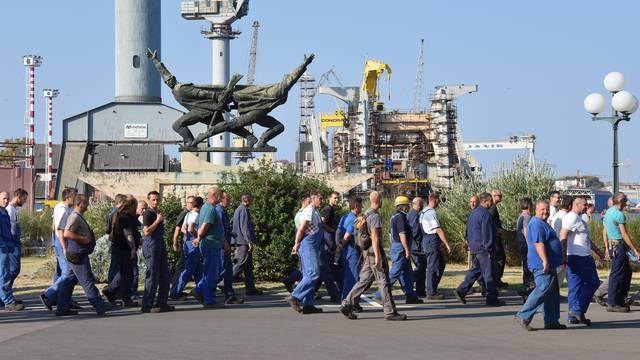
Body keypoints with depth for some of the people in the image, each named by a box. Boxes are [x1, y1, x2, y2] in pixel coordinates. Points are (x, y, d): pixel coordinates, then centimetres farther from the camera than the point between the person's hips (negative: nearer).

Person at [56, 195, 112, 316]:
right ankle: (100, 306, -5)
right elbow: (67, 234, -26)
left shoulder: (78, 217, 18)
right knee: (87, 281, -7)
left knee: (69, 281, 10)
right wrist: (83, 239, -20)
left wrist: (88, 238, 20)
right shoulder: (75, 217, -15)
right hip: (78, 255, -11)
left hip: (74, 255, 11)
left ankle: (63, 308, 12)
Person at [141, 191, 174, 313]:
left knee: (164, 275, 11)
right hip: (151, 245, -10)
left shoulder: (157, 213, 19)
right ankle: (147, 306, -5)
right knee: (152, 276, -8)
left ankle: (161, 303, 17)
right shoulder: (148, 214, -10)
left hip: (160, 245, 10)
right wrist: (158, 221, -18)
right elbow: (146, 231, -21)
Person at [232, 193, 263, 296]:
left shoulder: (238, 210, 19)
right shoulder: (243, 210, -12)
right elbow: (245, 227, -19)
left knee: (248, 266, 10)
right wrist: (250, 241, -20)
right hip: (244, 242, -11)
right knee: (241, 264, -11)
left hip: (239, 241, 11)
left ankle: (250, 288, 10)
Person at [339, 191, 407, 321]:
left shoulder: (366, 214, 13)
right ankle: (390, 312, -2)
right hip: (375, 251, -9)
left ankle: (347, 305, 7)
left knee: (364, 280, 11)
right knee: (384, 281, -4)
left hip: (367, 252, 9)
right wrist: (377, 256, -23)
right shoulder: (375, 216, -15)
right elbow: (374, 237, -21)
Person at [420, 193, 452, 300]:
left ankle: (432, 289, 18)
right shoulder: (431, 213, -17)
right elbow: (439, 230, -20)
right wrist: (447, 244, -17)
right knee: (433, 267, -4)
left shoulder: (423, 212, 14)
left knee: (440, 264, 16)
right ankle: (431, 293, 0)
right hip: (432, 242, -10)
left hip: (426, 241, 10)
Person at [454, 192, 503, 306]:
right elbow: (487, 233, -18)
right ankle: (491, 298, -1)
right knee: (488, 273, -4)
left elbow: (468, 231, 20)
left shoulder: (473, 213, 15)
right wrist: (489, 249, -15)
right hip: (483, 248, -9)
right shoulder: (485, 214, -15)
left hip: (473, 247, 9)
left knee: (475, 270, 15)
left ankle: (461, 291, 9)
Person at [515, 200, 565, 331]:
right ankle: (524, 316, -14)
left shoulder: (543, 224, 21)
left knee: (553, 293, 12)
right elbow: (538, 243, -24)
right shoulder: (537, 224, -14)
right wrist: (545, 261, -29)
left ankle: (552, 321, 15)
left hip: (549, 266, 11)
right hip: (543, 265, -11)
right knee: (542, 290, -15)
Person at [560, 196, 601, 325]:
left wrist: (597, 250, 32)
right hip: (578, 257, -10)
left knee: (575, 285, 8)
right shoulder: (571, 218, -13)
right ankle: (578, 310, -8)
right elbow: (563, 236, -20)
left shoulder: (578, 218, 22)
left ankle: (573, 316, 8)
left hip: (584, 257, 10)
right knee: (592, 282, -8)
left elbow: (586, 238, 31)